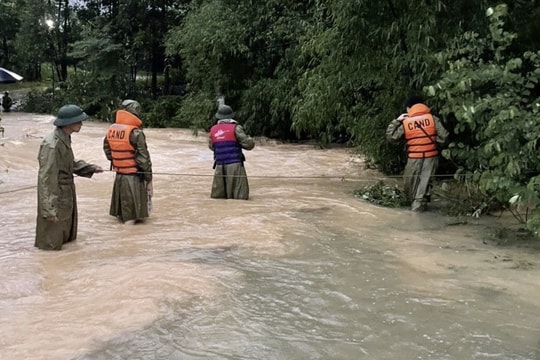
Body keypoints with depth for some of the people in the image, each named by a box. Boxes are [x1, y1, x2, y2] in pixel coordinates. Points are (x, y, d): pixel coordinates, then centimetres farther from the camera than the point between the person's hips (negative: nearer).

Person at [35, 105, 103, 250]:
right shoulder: (52, 144, -27)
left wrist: (90, 168, 10)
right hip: (55, 195, -9)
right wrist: (49, 208, -26)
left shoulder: (64, 139, 1)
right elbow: (46, 177, -27)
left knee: (66, 228, 28)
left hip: (66, 194, 9)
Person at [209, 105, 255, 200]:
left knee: (217, 195, 12)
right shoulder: (235, 128, -4)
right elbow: (249, 144, -5)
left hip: (219, 167, 5)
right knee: (240, 195, -6)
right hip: (235, 165, -4)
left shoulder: (213, 129, 9)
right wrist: (249, 138, 16)